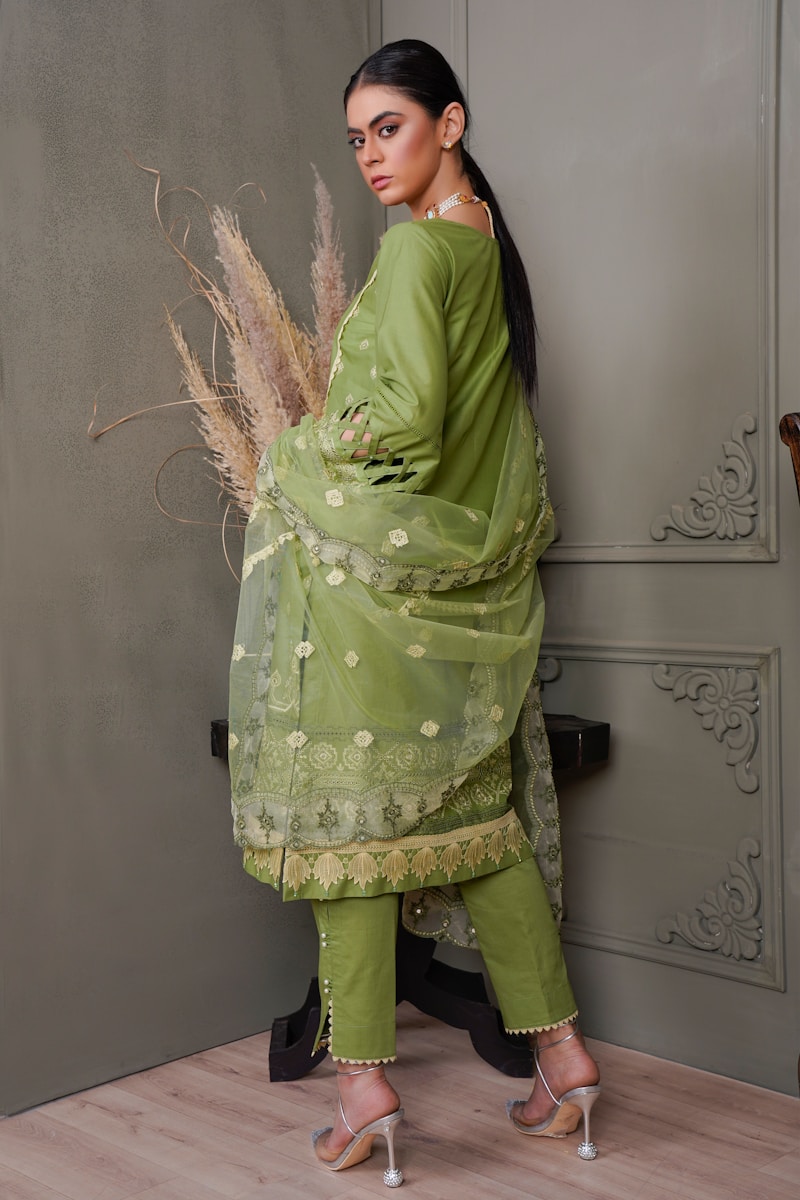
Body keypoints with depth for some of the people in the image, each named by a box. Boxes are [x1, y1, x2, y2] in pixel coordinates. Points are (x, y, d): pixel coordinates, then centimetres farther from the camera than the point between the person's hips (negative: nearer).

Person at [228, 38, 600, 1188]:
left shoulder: (416, 245, -12)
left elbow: (408, 415, -20)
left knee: (348, 809, 1)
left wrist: (304, 447, -5)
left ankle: (364, 1075, 8)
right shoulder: (493, 243, 14)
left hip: (375, 563, -8)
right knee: (477, 807, 13)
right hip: (476, 570, 8)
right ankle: (561, 1049, 18)